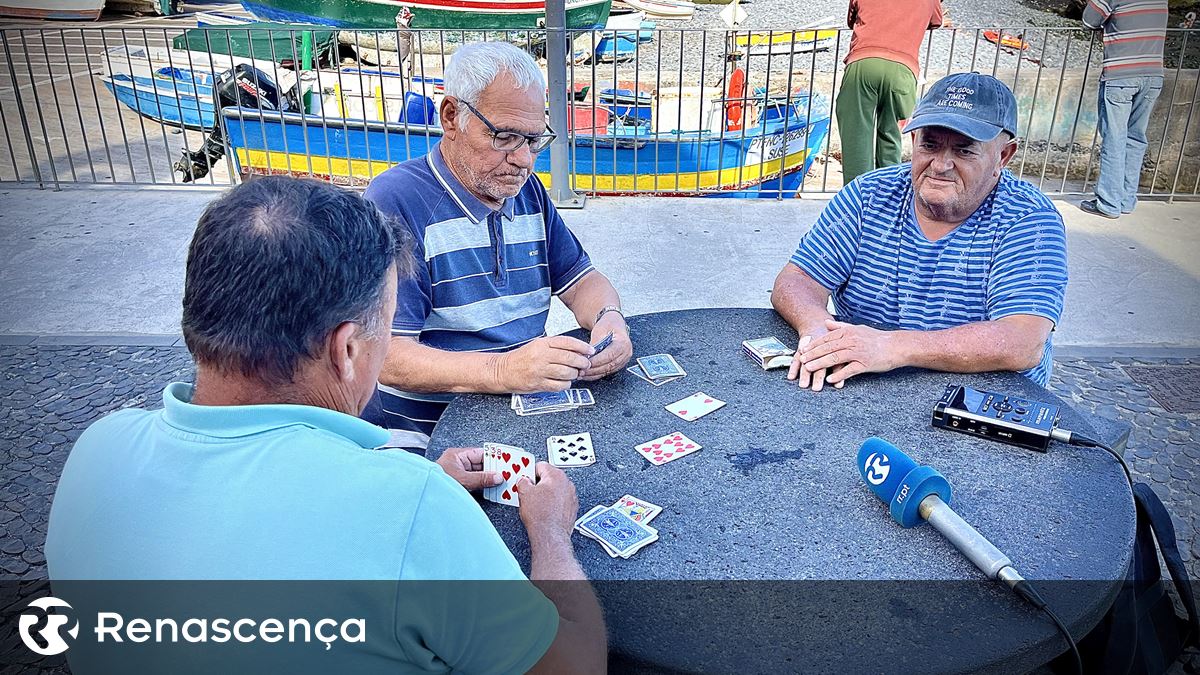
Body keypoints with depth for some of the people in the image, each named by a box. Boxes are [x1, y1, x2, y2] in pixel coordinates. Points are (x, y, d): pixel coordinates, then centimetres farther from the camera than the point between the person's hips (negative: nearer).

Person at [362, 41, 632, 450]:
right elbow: (386, 354, -20)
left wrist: (609, 320, -8)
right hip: (427, 428, -7)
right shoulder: (396, 201, -13)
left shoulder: (527, 191, 12)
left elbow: (581, 281, 16)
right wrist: (500, 371, -35)